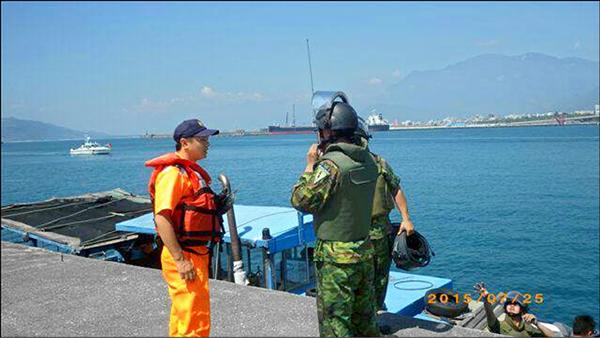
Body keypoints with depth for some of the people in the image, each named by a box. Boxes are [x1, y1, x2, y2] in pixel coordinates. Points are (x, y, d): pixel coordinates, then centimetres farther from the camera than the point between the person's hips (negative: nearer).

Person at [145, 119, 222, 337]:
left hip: (197, 254, 10)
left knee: (183, 317, 21)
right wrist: (180, 260, -26)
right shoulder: (172, 172, -17)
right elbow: (161, 218, -25)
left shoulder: (192, 171, 14)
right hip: (184, 257, -10)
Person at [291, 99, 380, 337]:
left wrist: (310, 165, -7)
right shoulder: (368, 161, 5)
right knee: (365, 318, 20)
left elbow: (301, 200, -17)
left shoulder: (330, 164, -20)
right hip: (365, 252, 8)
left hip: (336, 257, -8)